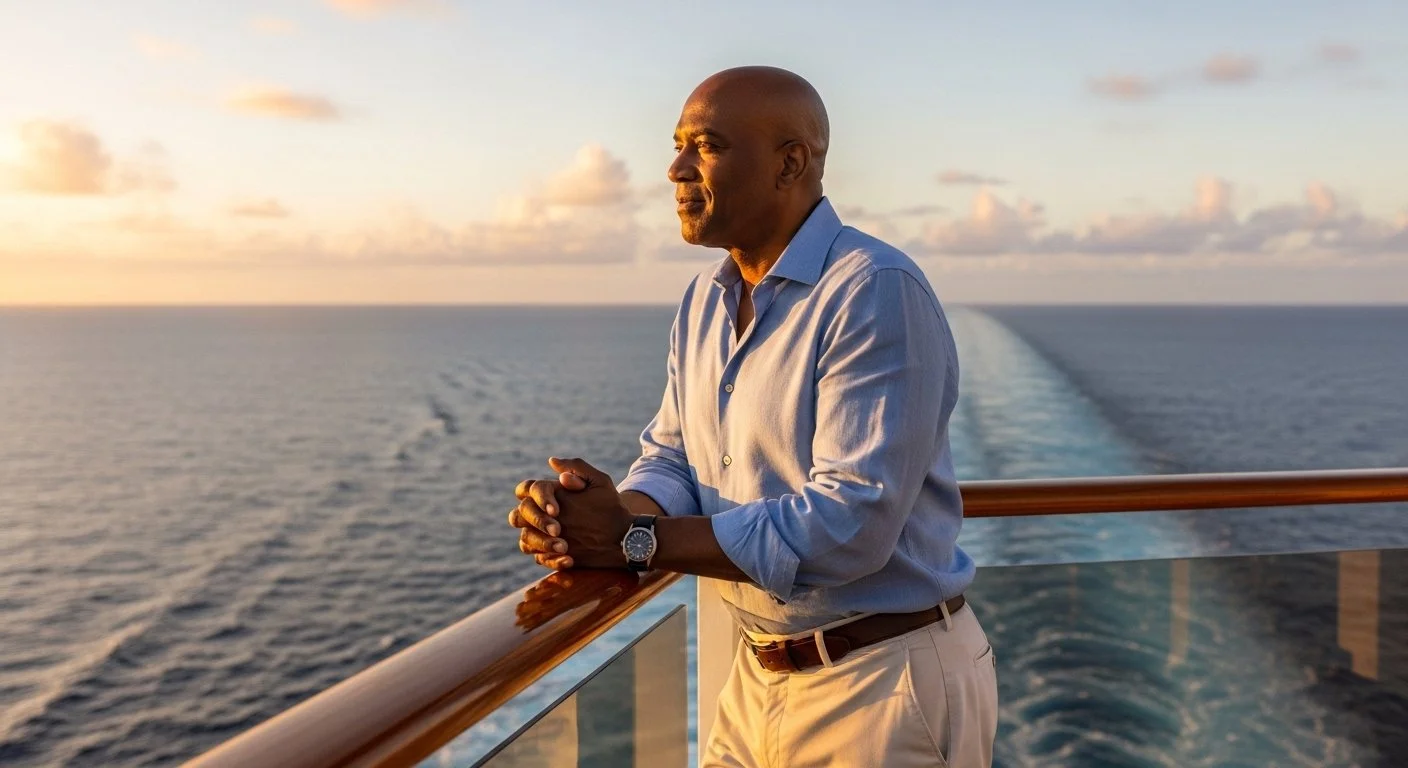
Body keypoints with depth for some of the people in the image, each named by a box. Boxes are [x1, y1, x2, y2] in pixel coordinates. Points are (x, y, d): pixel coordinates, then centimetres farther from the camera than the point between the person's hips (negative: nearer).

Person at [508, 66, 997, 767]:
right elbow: (671, 458, 7)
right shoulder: (705, 299, 6)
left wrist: (635, 539, -23)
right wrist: (601, 517, -16)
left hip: (883, 681, -7)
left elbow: (850, 525, -27)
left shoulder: (876, 292, -21)